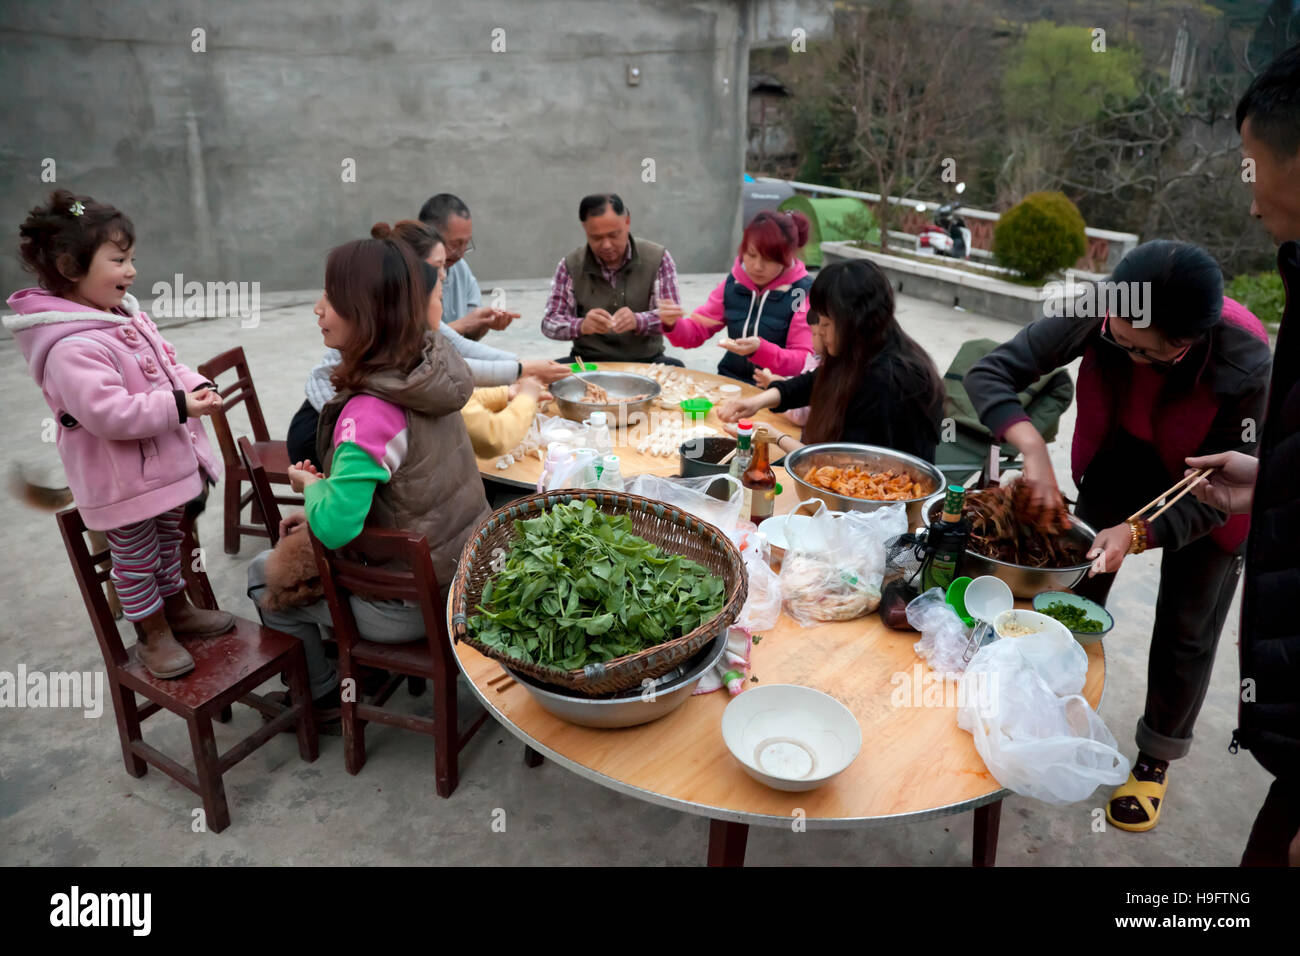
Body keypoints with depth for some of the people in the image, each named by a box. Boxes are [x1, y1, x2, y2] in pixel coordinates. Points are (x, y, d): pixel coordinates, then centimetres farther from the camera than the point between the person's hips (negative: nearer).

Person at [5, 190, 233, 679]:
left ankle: (177, 609, 45)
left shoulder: (128, 317, 3)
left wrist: (196, 386, -7)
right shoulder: (71, 348, -28)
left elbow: (168, 364, 13)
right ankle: (153, 636, 27)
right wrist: (179, 406, -30)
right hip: (122, 481, -9)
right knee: (135, 558, 10)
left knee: (169, 541, 25)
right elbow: (109, 414, -33)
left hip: (164, 464, 9)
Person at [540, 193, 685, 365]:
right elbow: (550, 323, -6)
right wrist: (582, 326, -30)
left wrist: (638, 321, -33)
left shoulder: (658, 258, -2)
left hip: (644, 360, 0)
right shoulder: (570, 265, -1)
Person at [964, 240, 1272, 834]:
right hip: (1118, 466, 3)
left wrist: (1138, 533, -42)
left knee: (1184, 633, 8)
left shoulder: (1245, 368, -36)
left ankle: (1156, 760, 31)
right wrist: (1033, 449, -44)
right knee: (1075, 598, 10)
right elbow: (988, 374, -30)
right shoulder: (1096, 317, -32)